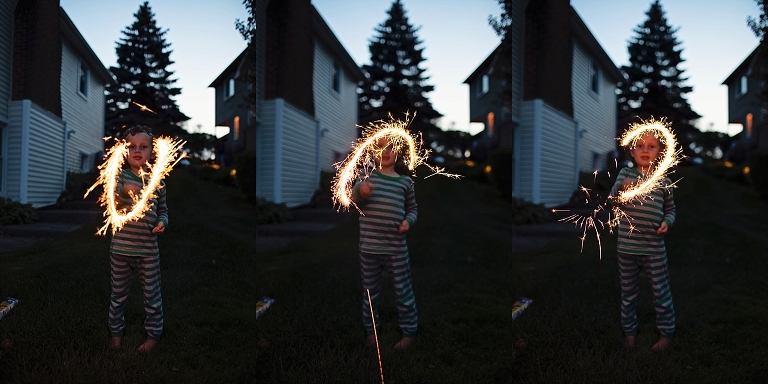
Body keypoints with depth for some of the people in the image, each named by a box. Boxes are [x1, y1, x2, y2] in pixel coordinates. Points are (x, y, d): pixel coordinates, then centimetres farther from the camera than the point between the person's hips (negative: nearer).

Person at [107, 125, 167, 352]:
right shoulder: (120, 175, -4)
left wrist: (162, 222, -7)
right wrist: (125, 190, -45)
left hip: (148, 249, 1)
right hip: (121, 247, -1)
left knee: (152, 294, 9)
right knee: (118, 293, 14)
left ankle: (154, 333, 23)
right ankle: (115, 331, 31)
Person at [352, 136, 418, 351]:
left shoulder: (405, 181, 6)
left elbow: (412, 208, 17)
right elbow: (354, 198, -15)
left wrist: (408, 220, -6)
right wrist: (361, 191, -39)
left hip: (396, 248, 0)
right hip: (369, 246, 0)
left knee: (403, 291, 6)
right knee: (370, 291, 12)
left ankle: (409, 331, 17)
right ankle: (370, 330, 26)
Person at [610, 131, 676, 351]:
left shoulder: (664, 182, 2)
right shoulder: (625, 174, -1)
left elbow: (670, 209, 15)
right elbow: (613, 196, -16)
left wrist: (667, 222, -7)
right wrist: (622, 187, -38)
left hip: (654, 249, 0)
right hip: (627, 248, 0)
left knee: (661, 292, 6)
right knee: (628, 293, 13)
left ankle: (666, 332, 21)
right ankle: (629, 330, 28)